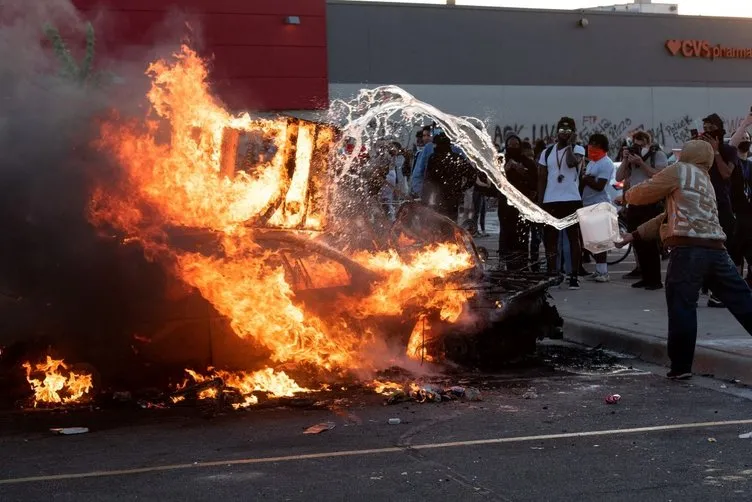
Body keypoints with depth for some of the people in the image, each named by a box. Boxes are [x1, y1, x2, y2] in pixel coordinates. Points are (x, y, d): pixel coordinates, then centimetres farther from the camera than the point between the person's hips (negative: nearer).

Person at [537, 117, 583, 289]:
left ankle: (574, 276, 2)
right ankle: (551, 275, 14)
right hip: (550, 201, 4)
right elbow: (542, 179, 11)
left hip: (572, 200, -4)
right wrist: (540, 203, 4)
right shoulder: (547, 152, 11)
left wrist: (569, 145, -12)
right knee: (550, 240, 7)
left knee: (574, 239, 0)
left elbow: (571, 163, -25)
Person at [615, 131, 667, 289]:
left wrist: (641, 163, -18)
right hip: (634, 204, 6)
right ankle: (646, 277, 12)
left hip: (652, 204, -6)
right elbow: (619, 177, 9)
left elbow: (659, 175, -15)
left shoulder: (658, 155, 0)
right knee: (638, 242, 5)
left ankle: (655, 280, -6)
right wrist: (625, 161, -3)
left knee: (650, 243, -9)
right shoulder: (632, 157, 17)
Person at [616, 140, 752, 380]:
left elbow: (643, 194, 6)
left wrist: (626, 196, 30)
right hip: (716, 250, 7)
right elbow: (672, 215, 30)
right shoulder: (705, 182, 29)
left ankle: (681, 366, 3)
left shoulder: (680, 171, 5)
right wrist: (634, 236, 29)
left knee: (682, 308, -1)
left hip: (689, 250, -7)